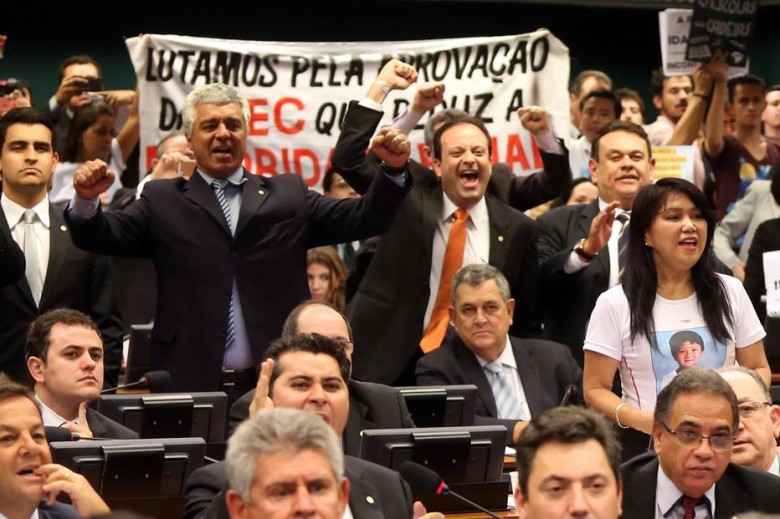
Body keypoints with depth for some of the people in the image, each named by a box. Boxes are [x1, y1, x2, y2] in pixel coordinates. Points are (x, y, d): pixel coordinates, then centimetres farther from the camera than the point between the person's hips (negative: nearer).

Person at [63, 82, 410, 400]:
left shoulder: (288, 195, 14)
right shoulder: (163, 201, 10)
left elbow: (363, 219, 8)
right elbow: (106, 235, 0)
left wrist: (393, 169, -8)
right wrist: (87, 201, -21)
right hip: (190, 386, -1)